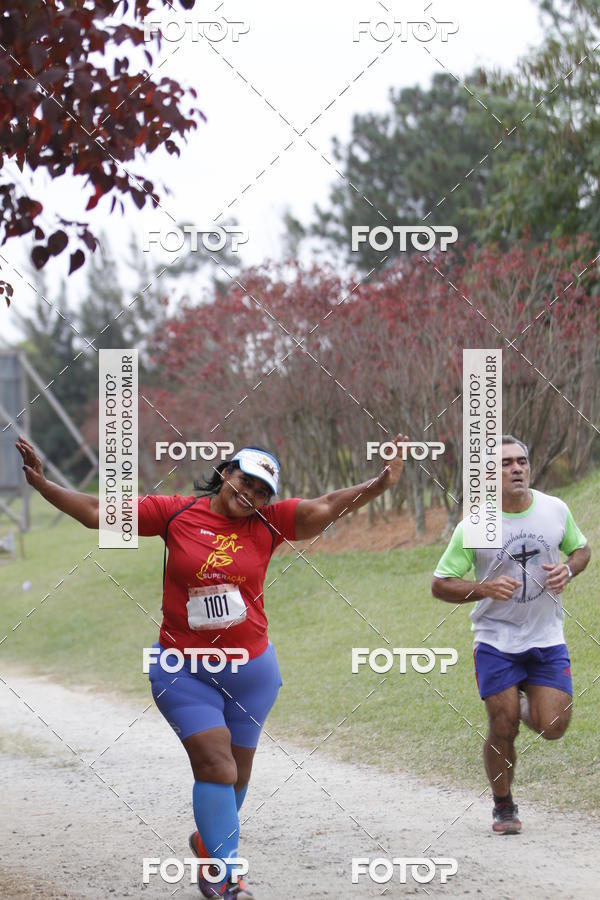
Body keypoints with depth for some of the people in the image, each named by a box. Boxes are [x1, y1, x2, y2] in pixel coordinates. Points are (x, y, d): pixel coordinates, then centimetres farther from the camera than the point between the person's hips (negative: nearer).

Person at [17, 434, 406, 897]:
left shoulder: (267, 523, -1)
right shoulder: (176, 513, -4)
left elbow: (324, 509, -14)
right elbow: (98, 512, -3)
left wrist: (379, 485, -29)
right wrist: (42, 484, -10)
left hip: (251, 667, 3)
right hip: (184, 668, -3)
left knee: (237, 769, 13)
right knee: (215, 764, -13)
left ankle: (210, 841, 40)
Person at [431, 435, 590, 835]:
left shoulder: (556, 510, -3)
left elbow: (580, 548, 15)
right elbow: (440, 585, -7)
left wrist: (569, 569, -9)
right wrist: (485, 588, -24)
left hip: (547, 639, 2)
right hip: (496, 641, -2)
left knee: (552, 727, -7)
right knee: (503, 730, -3)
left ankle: (525, 702, 29)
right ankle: (504, 808, 20)